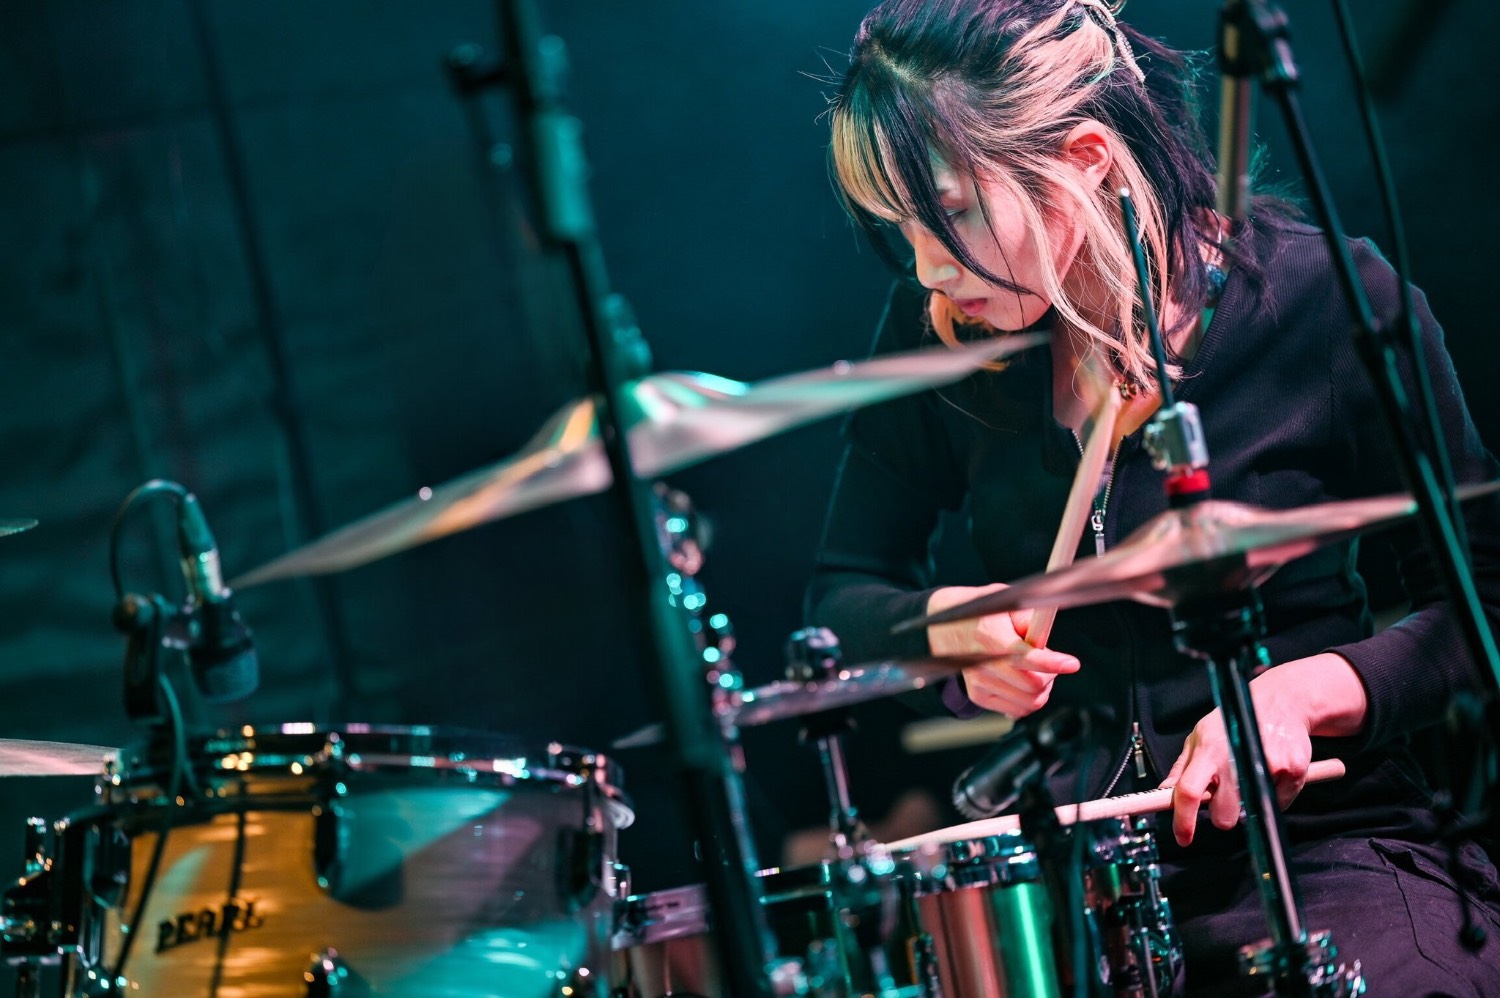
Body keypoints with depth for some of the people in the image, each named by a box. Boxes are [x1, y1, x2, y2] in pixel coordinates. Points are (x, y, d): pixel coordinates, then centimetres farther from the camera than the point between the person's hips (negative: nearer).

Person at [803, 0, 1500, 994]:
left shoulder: (1329, 299, -9)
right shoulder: (939, 326, 0)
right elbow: (844, 594, 11)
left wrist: (1305, 690, -19)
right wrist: (946, 622, -11)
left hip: (1322, 843, -3)